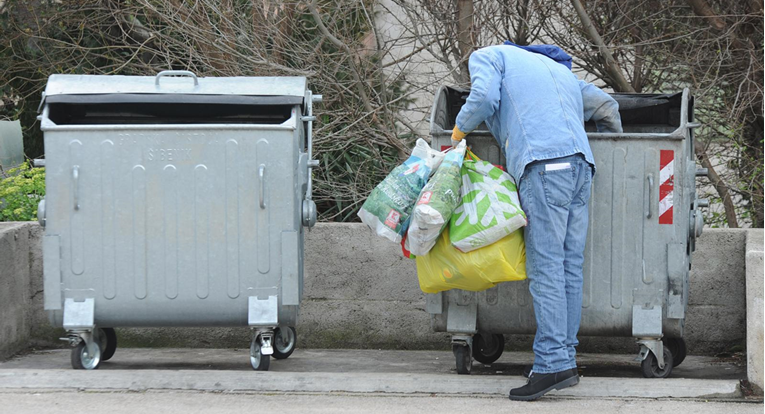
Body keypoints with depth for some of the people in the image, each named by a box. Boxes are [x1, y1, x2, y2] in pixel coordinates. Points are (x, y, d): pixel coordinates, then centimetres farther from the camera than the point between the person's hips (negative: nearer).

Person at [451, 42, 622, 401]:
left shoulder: (486, 57, 16)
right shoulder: (558, 69, 35)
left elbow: (484, 97, -4)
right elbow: (605, 106, 35)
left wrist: (460, 129, 13)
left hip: (544, 165, -7)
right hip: (581, 166, 7)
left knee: (545, 266, -11)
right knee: (569, 267, 5)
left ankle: (552, 364, -18)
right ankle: (565, 360, 2)